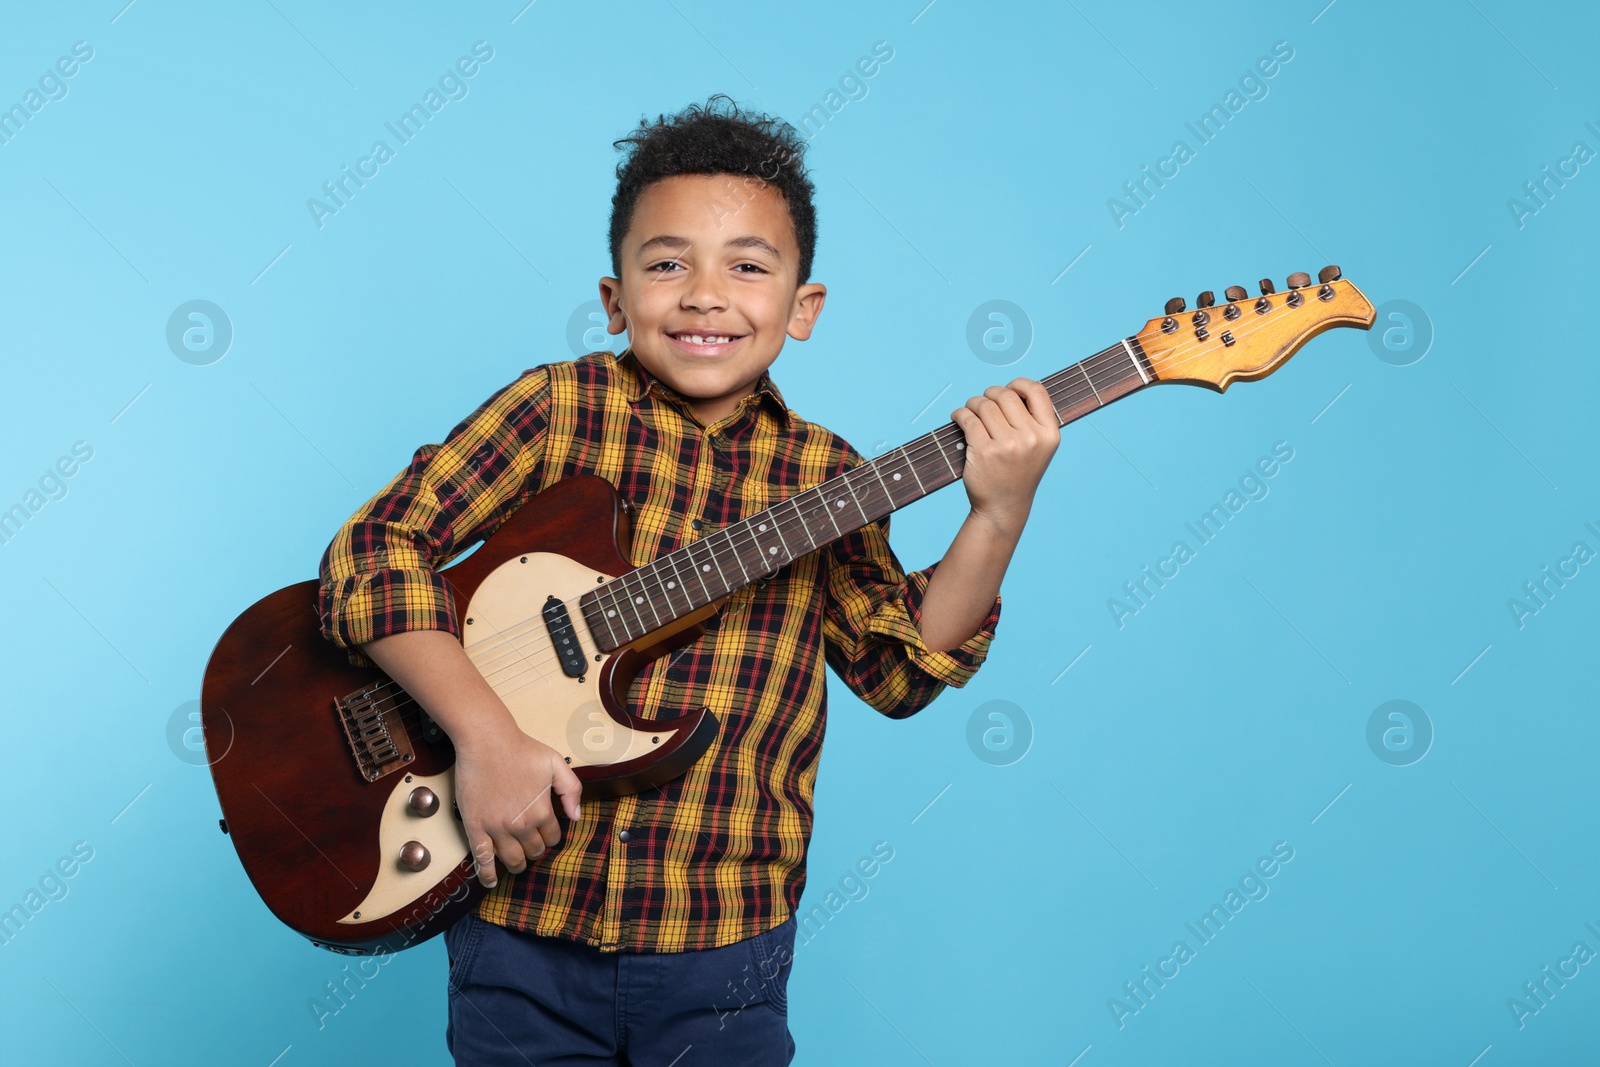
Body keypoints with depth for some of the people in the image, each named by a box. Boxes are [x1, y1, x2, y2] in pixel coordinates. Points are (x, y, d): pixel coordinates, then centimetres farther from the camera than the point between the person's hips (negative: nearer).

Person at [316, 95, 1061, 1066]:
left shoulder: (822, 475, 2)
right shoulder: (563, 408, -5)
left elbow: (899, 668, -3)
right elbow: (375, 549, -10)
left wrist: (996, 522, -16)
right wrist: (485, 734, -20)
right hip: (522, 922, -1)